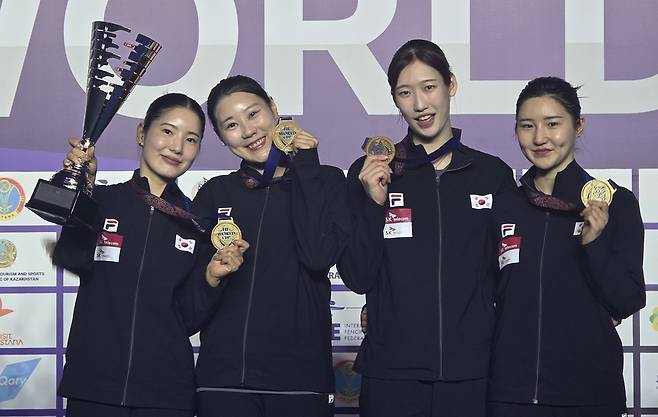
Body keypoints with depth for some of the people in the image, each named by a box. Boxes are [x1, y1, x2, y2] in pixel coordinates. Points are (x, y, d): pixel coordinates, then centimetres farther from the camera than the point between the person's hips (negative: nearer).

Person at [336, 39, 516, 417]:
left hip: (471, 371, 1)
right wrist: (375, 204, -12)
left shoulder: (494, 174, 5)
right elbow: (358, 278, -1)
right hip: (392, 371, -1)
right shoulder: (369, 174, 3)